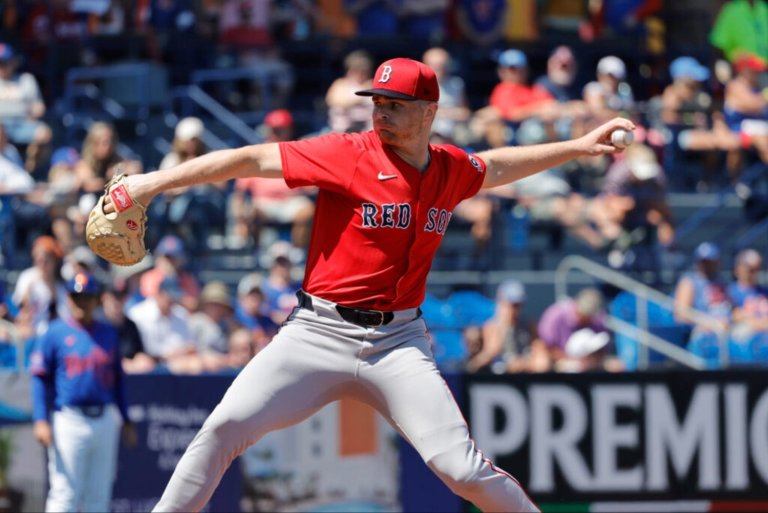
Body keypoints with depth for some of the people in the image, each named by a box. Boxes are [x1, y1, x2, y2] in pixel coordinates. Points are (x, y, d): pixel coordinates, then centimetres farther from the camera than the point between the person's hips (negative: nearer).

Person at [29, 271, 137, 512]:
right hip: (69, 419, -4)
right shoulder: (55, 333, 1)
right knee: (65, 494, -8)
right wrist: (41, 420, -13)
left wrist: (126, 421, 14)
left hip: (105, 420, 4)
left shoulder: (109, 334, 13)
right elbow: (40, 379, -2)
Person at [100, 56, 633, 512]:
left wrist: (578, 147, 32)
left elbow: (494, 168, 30)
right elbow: (252, 160, -10)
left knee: (461, 466, -11)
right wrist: (157, 182, -16)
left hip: (399, 341, 2)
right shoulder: (348, 154, -7)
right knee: (225, 427, -15)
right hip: (319, 330, -2)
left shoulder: (451, 169, 6)